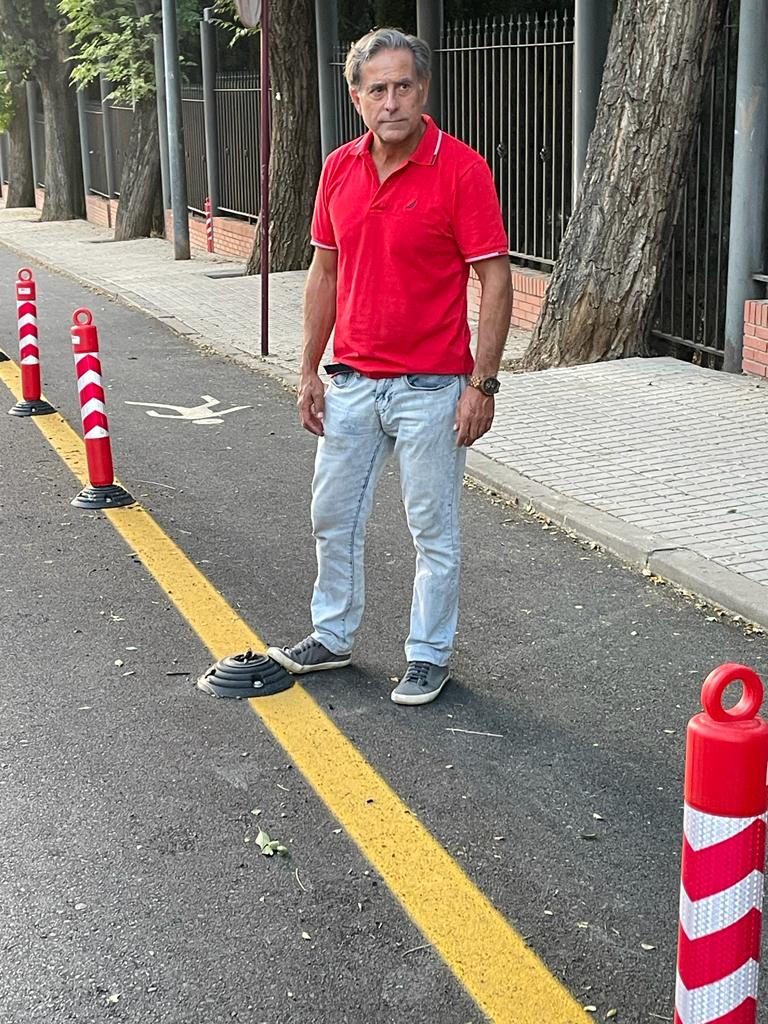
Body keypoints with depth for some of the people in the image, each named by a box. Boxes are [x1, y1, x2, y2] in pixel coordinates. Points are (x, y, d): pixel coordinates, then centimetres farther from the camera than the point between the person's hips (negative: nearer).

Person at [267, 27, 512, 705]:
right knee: (333, 517, 17)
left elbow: (495, 279, -12)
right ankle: (333, 637, 35)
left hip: (430, 388, -6)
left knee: (433, 531, 6)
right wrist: (309, 370, 9)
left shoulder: (460, 169, -13)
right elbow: (325, 271, 12)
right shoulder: (339, 168, 4)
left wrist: (483, 383, -16)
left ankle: (429, 656, 22)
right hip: (351, 383, 6)